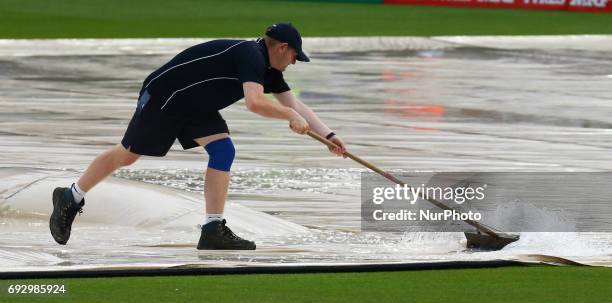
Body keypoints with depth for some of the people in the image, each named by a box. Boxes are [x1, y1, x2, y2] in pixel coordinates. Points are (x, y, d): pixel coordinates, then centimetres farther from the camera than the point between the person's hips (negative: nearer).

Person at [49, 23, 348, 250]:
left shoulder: (269, 70, 4)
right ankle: (70, 198, 21)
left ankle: (213, 229, -10)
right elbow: (254, 102, -38)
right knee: (127, 154, 3)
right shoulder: (251, 55, -26)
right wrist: (290, 115, -25)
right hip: (163, 97, -9)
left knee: (223, 149, -9)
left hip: (195, 107, 9)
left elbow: (295, 105, 6)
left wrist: (328, 135, -2)